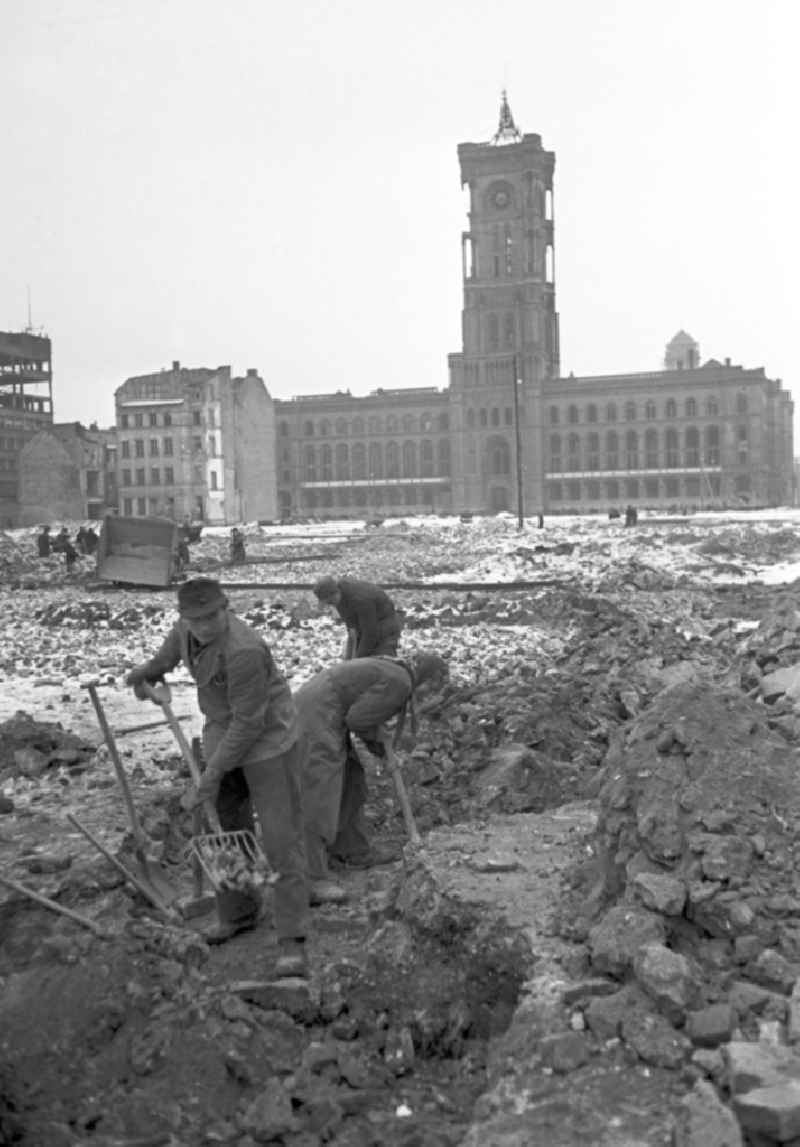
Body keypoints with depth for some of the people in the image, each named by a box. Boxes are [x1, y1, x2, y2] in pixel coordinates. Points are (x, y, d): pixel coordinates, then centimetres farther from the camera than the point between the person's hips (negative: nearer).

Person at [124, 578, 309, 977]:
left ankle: (292, 941, -4)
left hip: (268, 740, -8)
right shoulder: (187, 629, -4)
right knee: (227, 829, 14)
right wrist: (150, 669, 39)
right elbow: (176, 644, 23)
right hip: (223, 735, 8)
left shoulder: (243, 651, -31)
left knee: (281, 836, -7)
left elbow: (250, 722, -26)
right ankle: (236, 914, 32)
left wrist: (214, 773, -20)